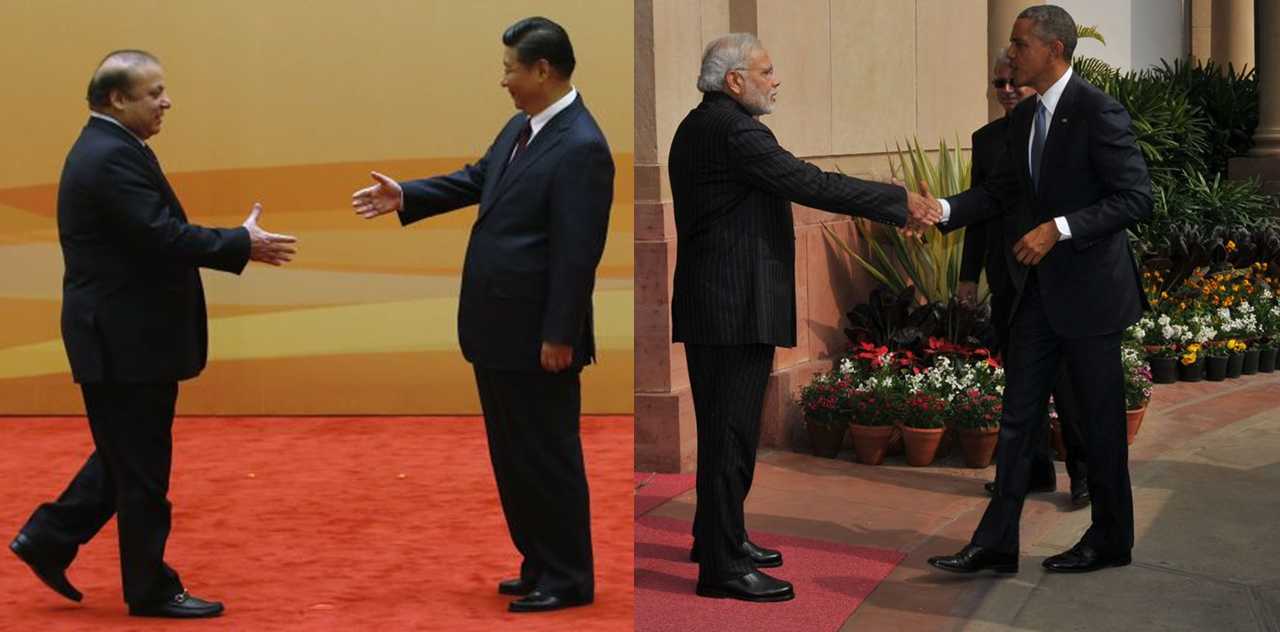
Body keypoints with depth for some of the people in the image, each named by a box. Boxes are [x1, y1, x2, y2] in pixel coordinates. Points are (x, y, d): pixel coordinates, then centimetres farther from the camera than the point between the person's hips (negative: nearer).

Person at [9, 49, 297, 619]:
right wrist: (243, 244, -17)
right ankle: (151, 590, 11)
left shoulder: (110, 150, 14)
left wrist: (235, 244, 8)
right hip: (125, 341, -10)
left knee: (127, 458, 20)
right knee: (142, 469, 0)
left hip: (124, 336, 10)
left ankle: (49, 539, 25)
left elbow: (154, 234, 15)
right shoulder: (112, 157, -20)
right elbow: (162, 237, -26)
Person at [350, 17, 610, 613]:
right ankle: (539, 566, 28)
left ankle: (568, 580, 14)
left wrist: (559, 337, -19)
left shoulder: (581, 147, -19)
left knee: (548, 457, 2)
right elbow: (476, 180, 23)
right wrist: (405, 197, 14)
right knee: (513, 456, 16)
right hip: (498, 330, 9)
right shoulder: (521, 127, 9)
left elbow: (577, 253, -21)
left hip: (537, 337, -9)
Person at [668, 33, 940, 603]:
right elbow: (810, 184, -22)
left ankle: (718, 537, 32)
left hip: (711, 305, 11)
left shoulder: (698, 127, 16)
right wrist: (899, 202, -16)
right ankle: (722, 566, -3)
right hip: (735, 307, -11)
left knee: (726, 428, 20)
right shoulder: (732, 130, -17)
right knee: (730, 432, -7)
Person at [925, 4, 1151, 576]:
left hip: (1088, 291, -8)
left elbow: (1135, 198, -18)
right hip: (1038, 291, 8)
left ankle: (1110, 541, 20)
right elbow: (1001, 190, 13)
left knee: (1100, 419, 6)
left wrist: (1060, 228, -24)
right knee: (1018, 416, 8)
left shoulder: (1096, 112, -15)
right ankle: (995, 543, 12)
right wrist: (944, 209, -4)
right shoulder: (1024, 117, 9)